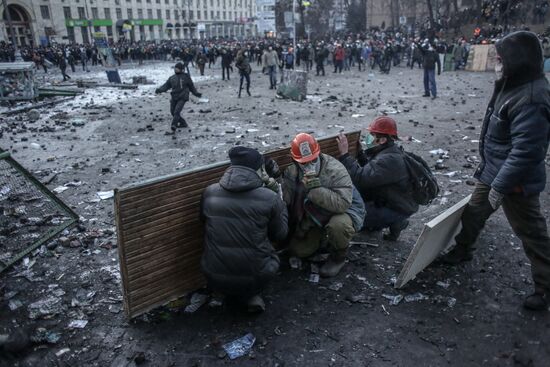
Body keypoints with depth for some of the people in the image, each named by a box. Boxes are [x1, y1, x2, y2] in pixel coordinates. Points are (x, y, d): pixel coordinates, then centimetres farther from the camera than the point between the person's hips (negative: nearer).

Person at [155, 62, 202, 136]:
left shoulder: (186, 77, 2)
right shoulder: (172, 78, 11)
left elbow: (191, 86, 12)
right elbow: (166, 86, 7)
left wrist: (196, 93, 11)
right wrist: (159, 90, -9)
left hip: (182, 98, -6)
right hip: (174, 98, 6)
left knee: (176, 112, -18)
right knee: (173, 112, 12)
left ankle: (173, 130, -24)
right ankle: (183, 123, 35)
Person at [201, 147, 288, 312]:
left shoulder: (209, 193, -5)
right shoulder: (270, 198, -13)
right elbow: (280, 235, 1)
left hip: (214, 278, 3)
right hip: (253, 278, -3)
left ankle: (228, 292, 18)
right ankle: (252, 295, 12)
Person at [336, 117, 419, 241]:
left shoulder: (389, 160, -30)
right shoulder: (385, 151, 1)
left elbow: (361, 178, -37)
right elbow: (369, 171, 13)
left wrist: (344, 154, -32)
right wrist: (360, 152, 0)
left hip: (397, 210, -9)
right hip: (386, 200, 9)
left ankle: (394, 222, -2)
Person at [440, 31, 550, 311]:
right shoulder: (513, 87, 4)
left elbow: (525, 151, -29)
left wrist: (500, 186, -24)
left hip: (515, 181, -10)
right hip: (492, 171, 10)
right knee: (473, 213, 23)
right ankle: (463, 251, 46)